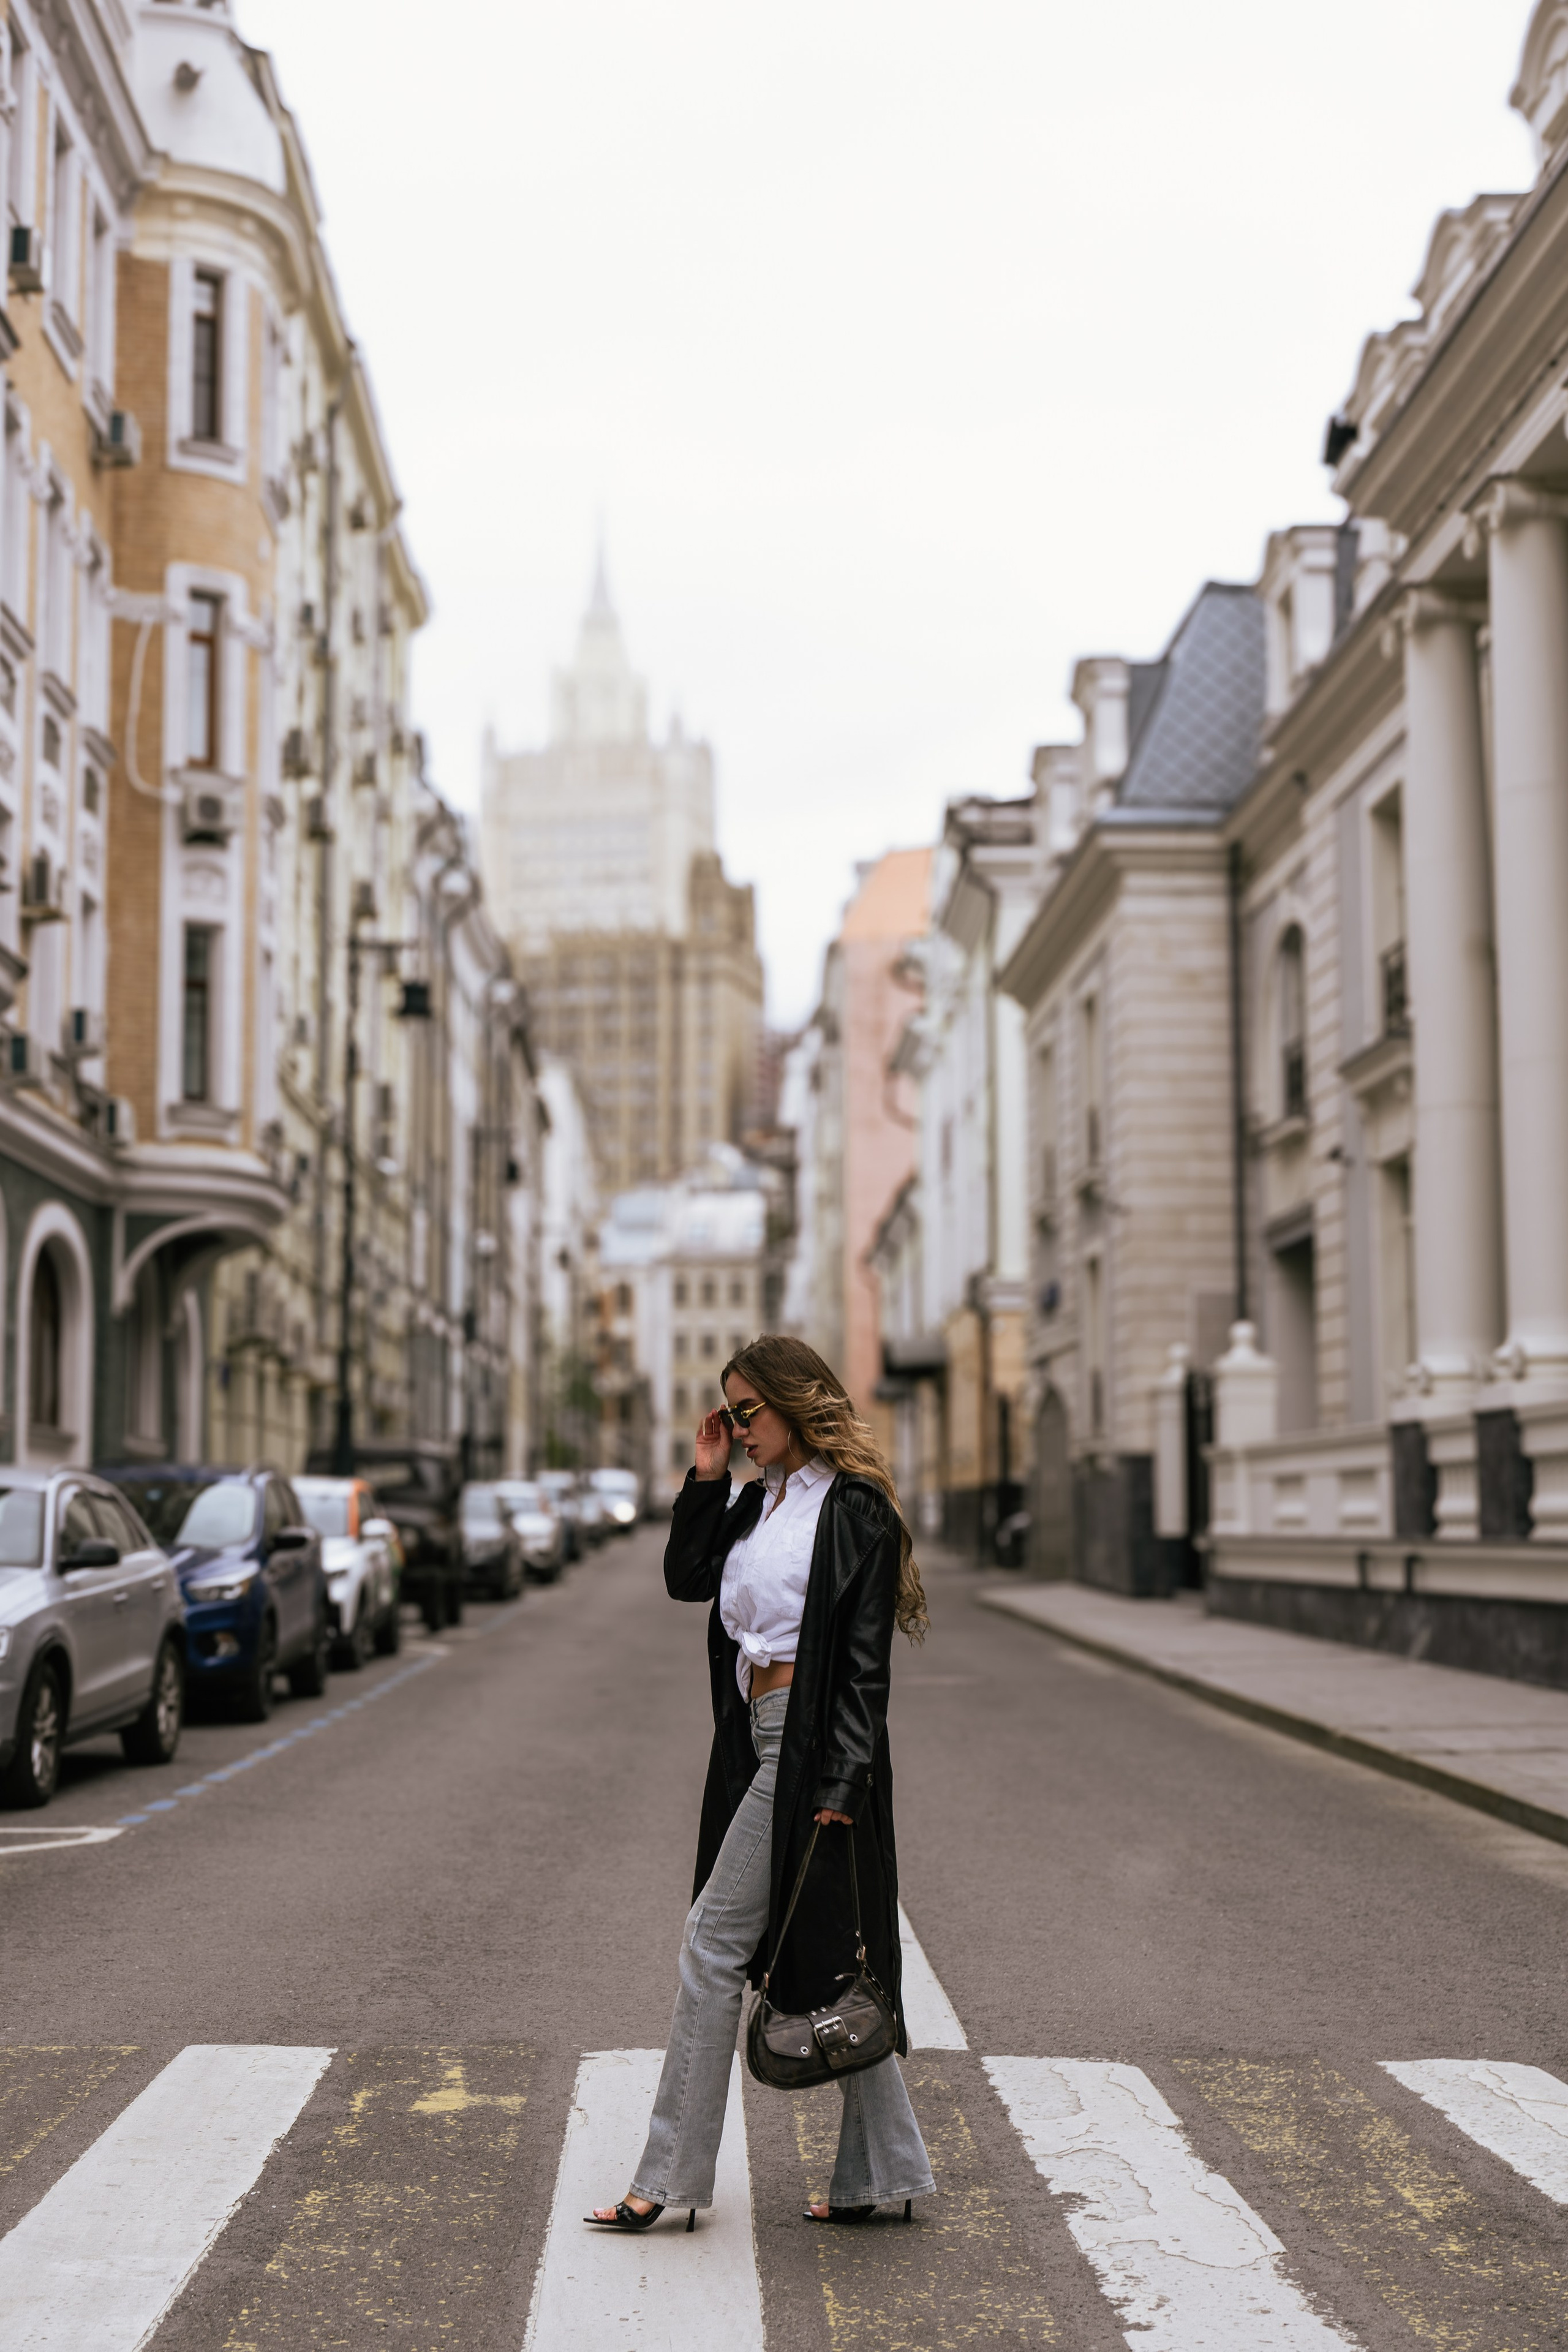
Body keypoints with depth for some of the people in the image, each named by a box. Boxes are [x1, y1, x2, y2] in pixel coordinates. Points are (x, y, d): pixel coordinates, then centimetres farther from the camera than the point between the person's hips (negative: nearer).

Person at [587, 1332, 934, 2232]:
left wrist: (840, 1782, -19)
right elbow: (688, 1578, 17)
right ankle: (882, 2176, 17)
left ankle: (670, 2179, 2)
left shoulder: (854, 1508, -11)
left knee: (715, 1945, -5)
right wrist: (706, 1479, 7)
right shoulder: (760, 1502, 15)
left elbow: (863, 1658, -15)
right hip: (764, 1746, 9)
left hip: (811, 1748, -9)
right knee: (828, 1962, 10)